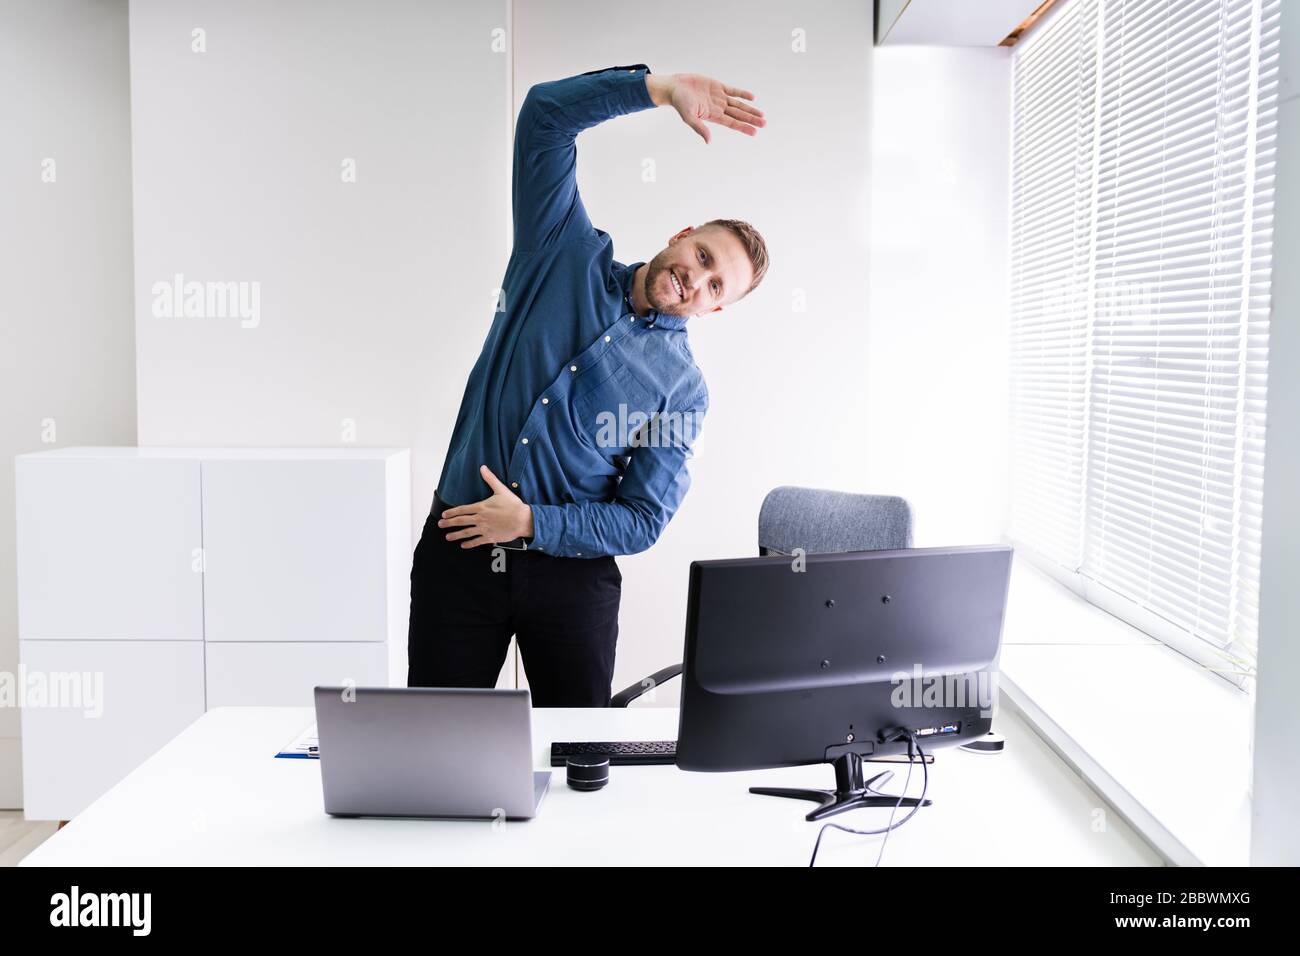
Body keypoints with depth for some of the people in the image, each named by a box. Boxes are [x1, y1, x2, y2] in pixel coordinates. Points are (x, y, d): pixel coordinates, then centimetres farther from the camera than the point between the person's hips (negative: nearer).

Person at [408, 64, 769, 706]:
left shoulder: (683, 389, 0)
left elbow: (644, 519, -4)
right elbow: (545, 114, -1)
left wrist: (531, 523, -13)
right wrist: (663, 88, -11)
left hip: (570, 571, 0)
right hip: (456, 551, 1)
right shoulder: (568, 255, 4)